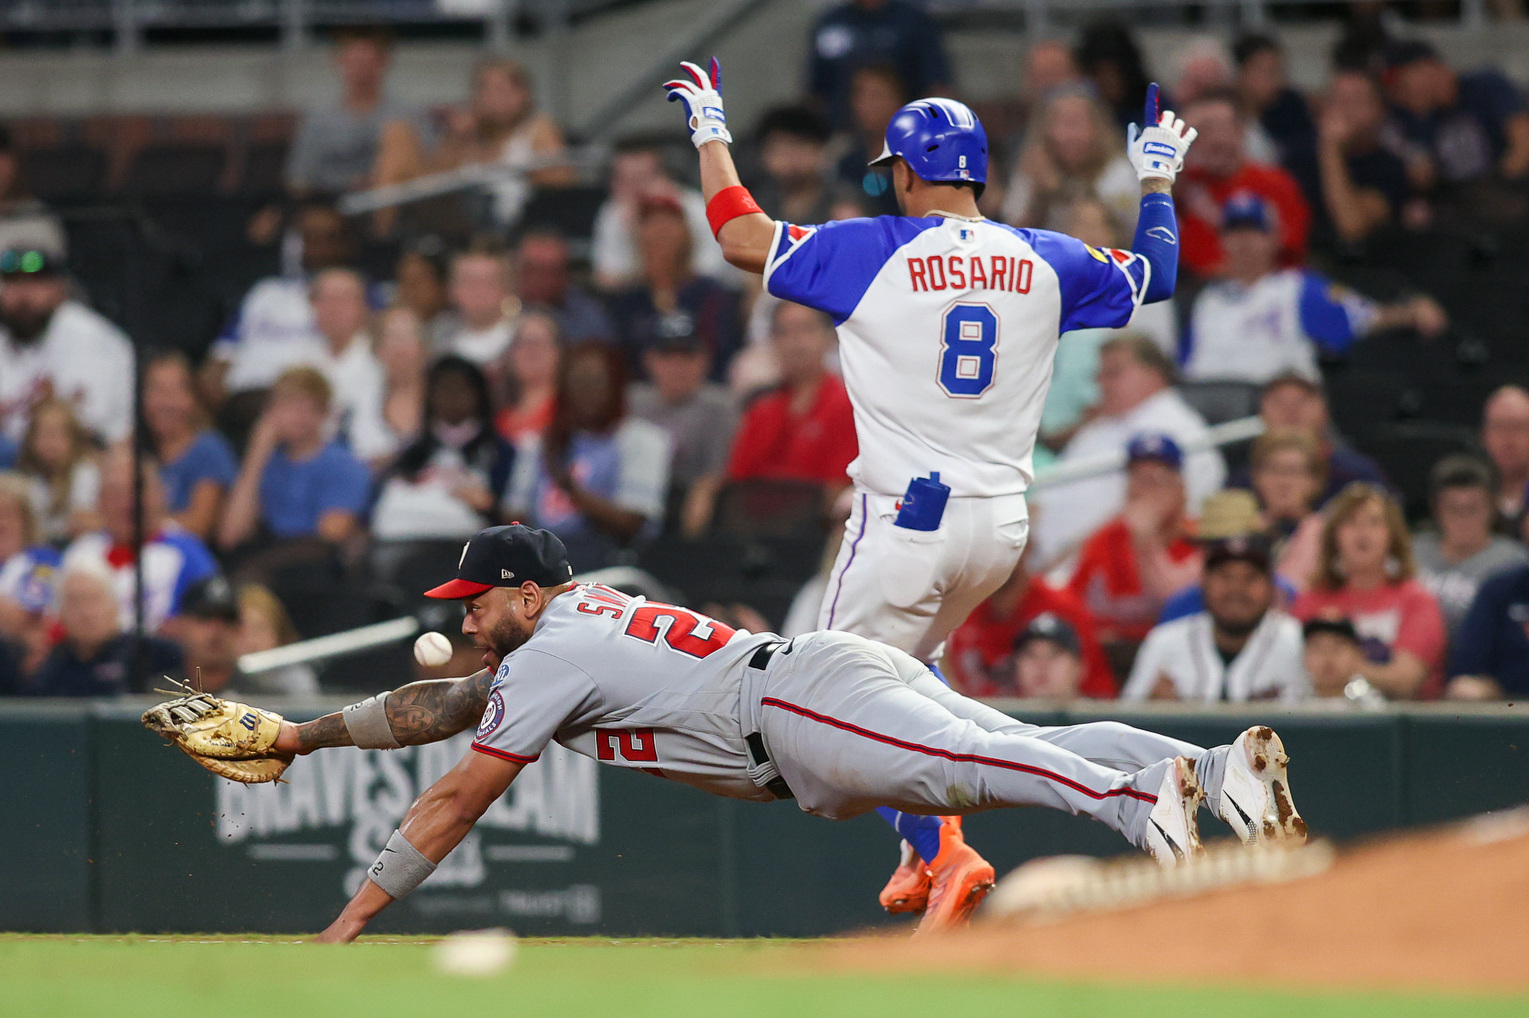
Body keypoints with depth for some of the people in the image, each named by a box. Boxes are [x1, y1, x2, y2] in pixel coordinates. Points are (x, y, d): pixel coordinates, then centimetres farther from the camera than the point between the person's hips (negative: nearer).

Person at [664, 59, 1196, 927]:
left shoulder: (872, 252, -8)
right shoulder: (1046, 263, 4)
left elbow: (744, 237, -2)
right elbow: (1155, 275, 20)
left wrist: (711, 134, 12)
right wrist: (1157, 180, 36)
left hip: (907, 520, -6)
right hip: (1003, 525, 6)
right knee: (906, 665, 28)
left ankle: (941, 852, -18)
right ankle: (926, 856, 20)